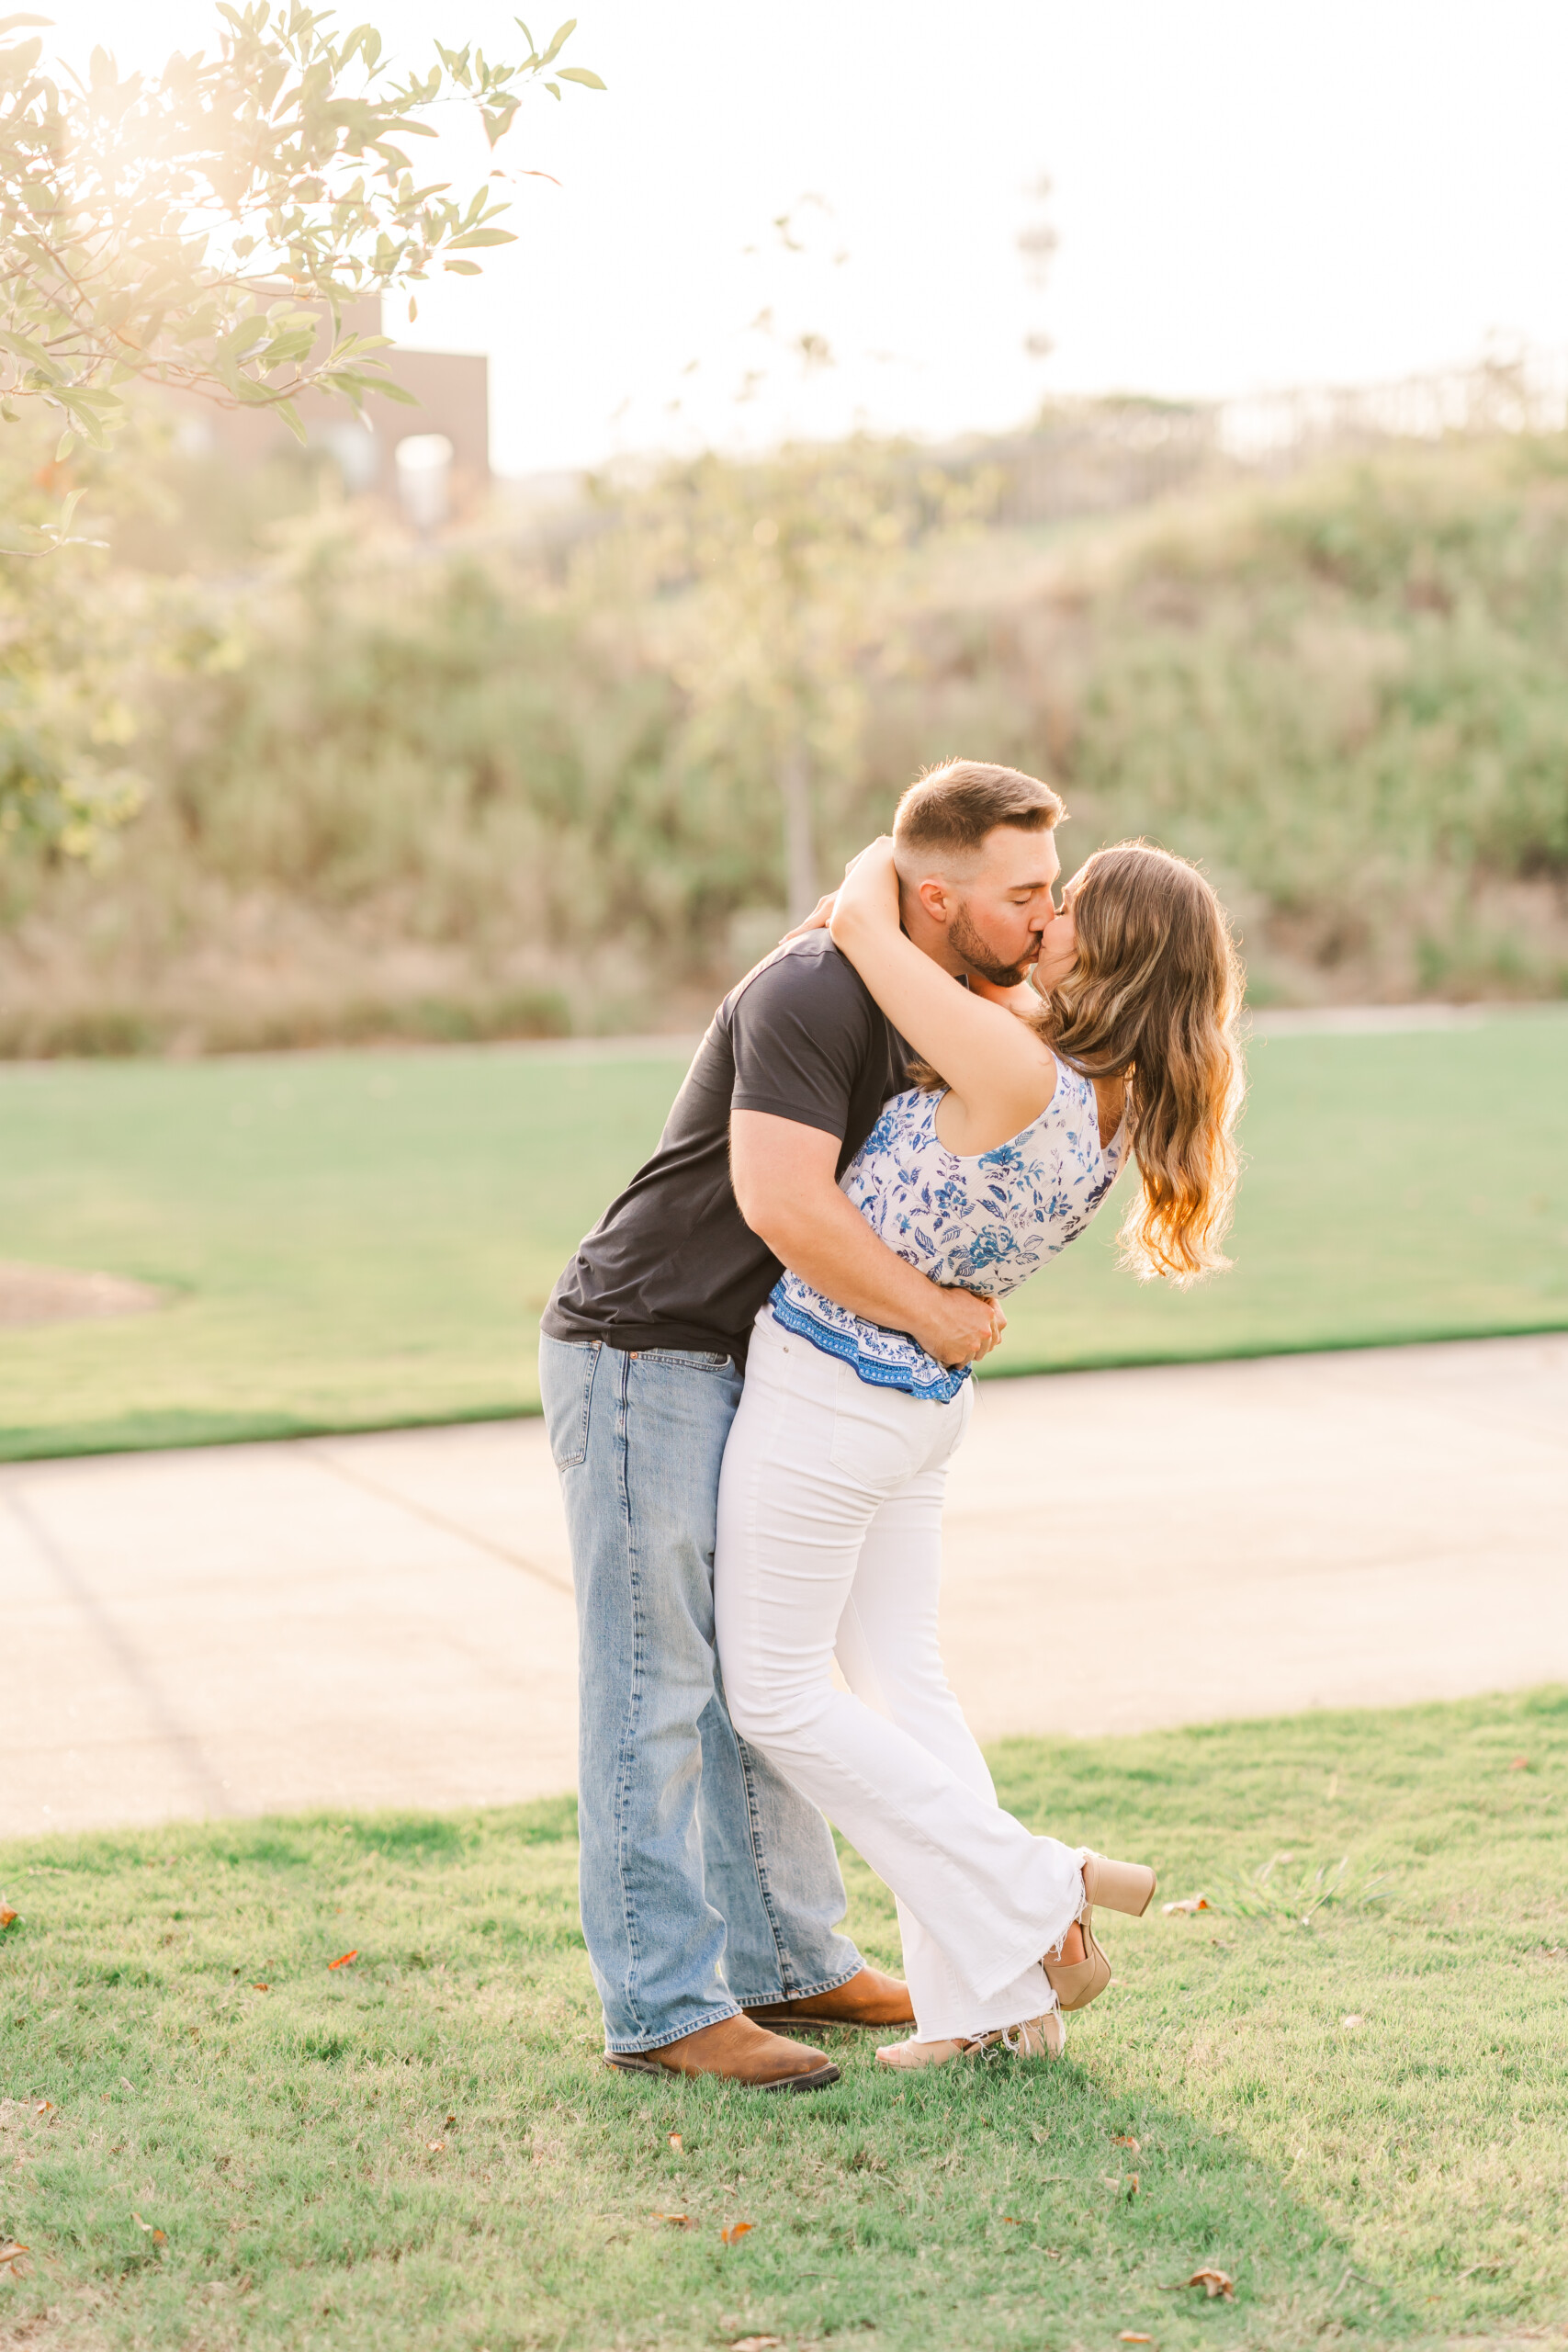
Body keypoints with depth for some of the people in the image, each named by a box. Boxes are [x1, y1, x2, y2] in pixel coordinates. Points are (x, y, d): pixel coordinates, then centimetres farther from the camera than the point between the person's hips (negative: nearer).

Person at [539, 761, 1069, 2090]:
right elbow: (783, 1200, -33)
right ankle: (662, 2008, -1)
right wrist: (935, 1316, -22)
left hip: (745, 1367, 9)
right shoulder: (815, 994, -21)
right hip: (640, 1351, -9)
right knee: (657, 1687, -5)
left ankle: (787, 1961, 24)